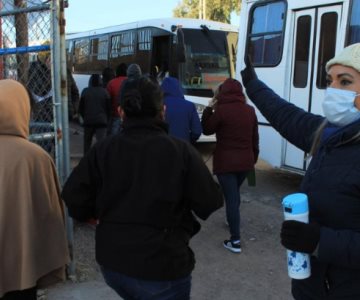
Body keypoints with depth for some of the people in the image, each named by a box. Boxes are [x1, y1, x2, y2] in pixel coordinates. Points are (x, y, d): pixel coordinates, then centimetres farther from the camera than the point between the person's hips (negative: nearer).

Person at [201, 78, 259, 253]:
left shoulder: (221, 110, -13)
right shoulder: (250, 111, 6)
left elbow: (206, 130, -1)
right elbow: (255, 138, 12)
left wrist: (209, 108, 5)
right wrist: (254, 158, 22)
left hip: (225, 162, -6)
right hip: (245, 161, 6)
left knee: (231, 198, -4)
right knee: (235, 194, 26)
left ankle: (235, 241, -3)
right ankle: (233, 221, 46)